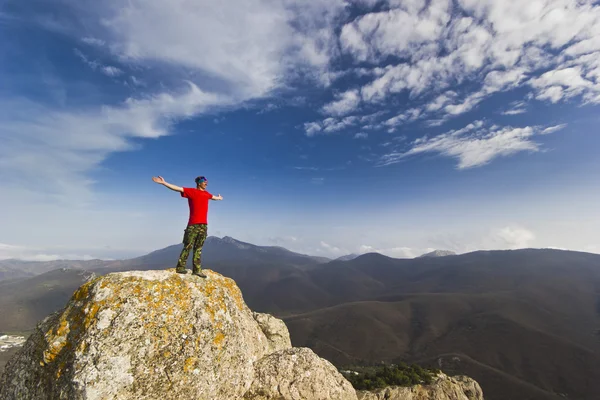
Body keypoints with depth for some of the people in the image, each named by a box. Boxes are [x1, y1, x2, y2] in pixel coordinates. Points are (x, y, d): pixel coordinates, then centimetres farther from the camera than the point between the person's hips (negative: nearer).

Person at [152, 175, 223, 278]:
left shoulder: (206, 193, 18)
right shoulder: (191, 191, 0)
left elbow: (213, 197, 40)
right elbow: (177, 188, -8)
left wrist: (219, 198, 60)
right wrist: (164, 183, -17)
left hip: (204, 225, 6)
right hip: (193, 225, -5)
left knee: (198, 249, 7)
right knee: (188, 247, -4)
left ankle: (197, 270, 9)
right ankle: (180, 267, 7)